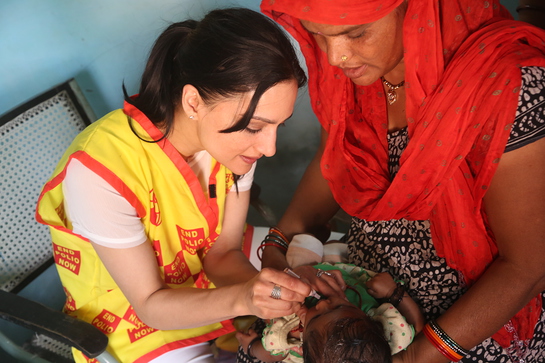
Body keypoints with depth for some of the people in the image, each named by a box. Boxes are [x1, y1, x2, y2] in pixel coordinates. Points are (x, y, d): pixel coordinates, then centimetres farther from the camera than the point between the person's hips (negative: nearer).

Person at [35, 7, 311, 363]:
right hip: (134, 323, -4)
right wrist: (242, 298, -40)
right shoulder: (101, 172, -33)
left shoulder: (234, 131, -17)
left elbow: (224, 253, -10)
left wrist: (263, 289, -30)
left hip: (211, 281, 5)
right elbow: (151, 304, -24)